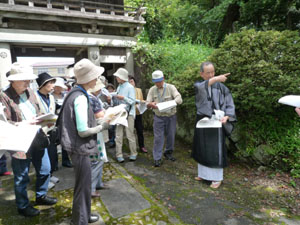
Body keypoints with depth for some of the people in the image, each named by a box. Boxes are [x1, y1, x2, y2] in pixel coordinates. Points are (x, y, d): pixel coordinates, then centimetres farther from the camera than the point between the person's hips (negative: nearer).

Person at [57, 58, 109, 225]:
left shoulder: (76, 93, 7)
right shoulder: (80, 97, -23)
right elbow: (83, 131, -25)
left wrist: (96, 123, 8)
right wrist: (101, 127, -11)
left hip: (78, 147, 10)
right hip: (80, 148, -10)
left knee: (83, 184, 23)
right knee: (83, 186, 8)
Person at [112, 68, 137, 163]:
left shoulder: (130, 87, -8)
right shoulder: (119, 87, 11)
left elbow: (132, 101, -12)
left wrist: (123, 98, -20)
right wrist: (114, 97, 1)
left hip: (129, 113, -6)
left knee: (130, 135, 0)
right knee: (118, 135, 4)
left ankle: (133, 154, 16)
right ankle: (119, 155, 14)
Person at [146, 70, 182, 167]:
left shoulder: (171, 87, -5)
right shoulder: (152, 90, 1)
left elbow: (179, 99, -17)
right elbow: (147, 103, 0)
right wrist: (151, 104, -26)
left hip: (171, 116, 0)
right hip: (158, 117, 0)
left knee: (171, 136, 11)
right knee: (158, 137, -1)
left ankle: (168, 153, 34)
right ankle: (157, 158, 8)